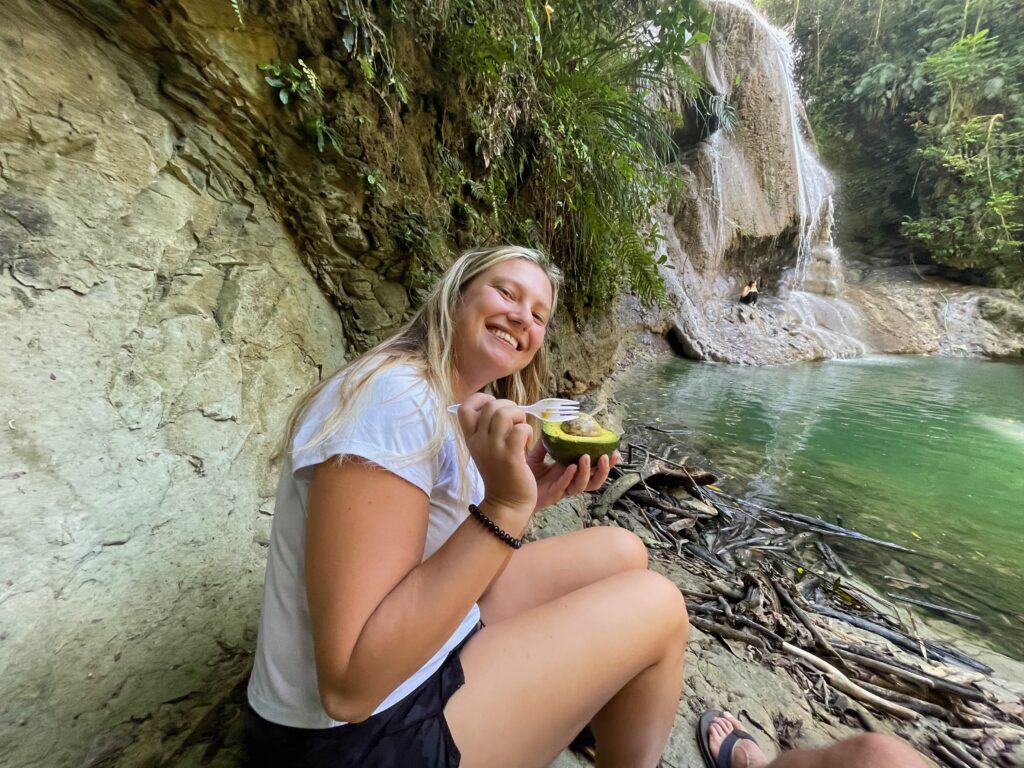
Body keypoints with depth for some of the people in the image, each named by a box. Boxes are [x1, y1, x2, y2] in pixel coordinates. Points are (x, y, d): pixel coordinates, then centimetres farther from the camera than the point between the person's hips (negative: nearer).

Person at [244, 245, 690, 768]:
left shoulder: (465, 410, 2)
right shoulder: (395, 397, -26)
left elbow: (448, 564, 4)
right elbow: (349, 688, -26)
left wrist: (530, 497, -10)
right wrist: (502, 509, -32)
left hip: (433, 642, 8)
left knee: (622, 554, 7)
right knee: (656, 605, -6)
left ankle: (602, 717, 32)